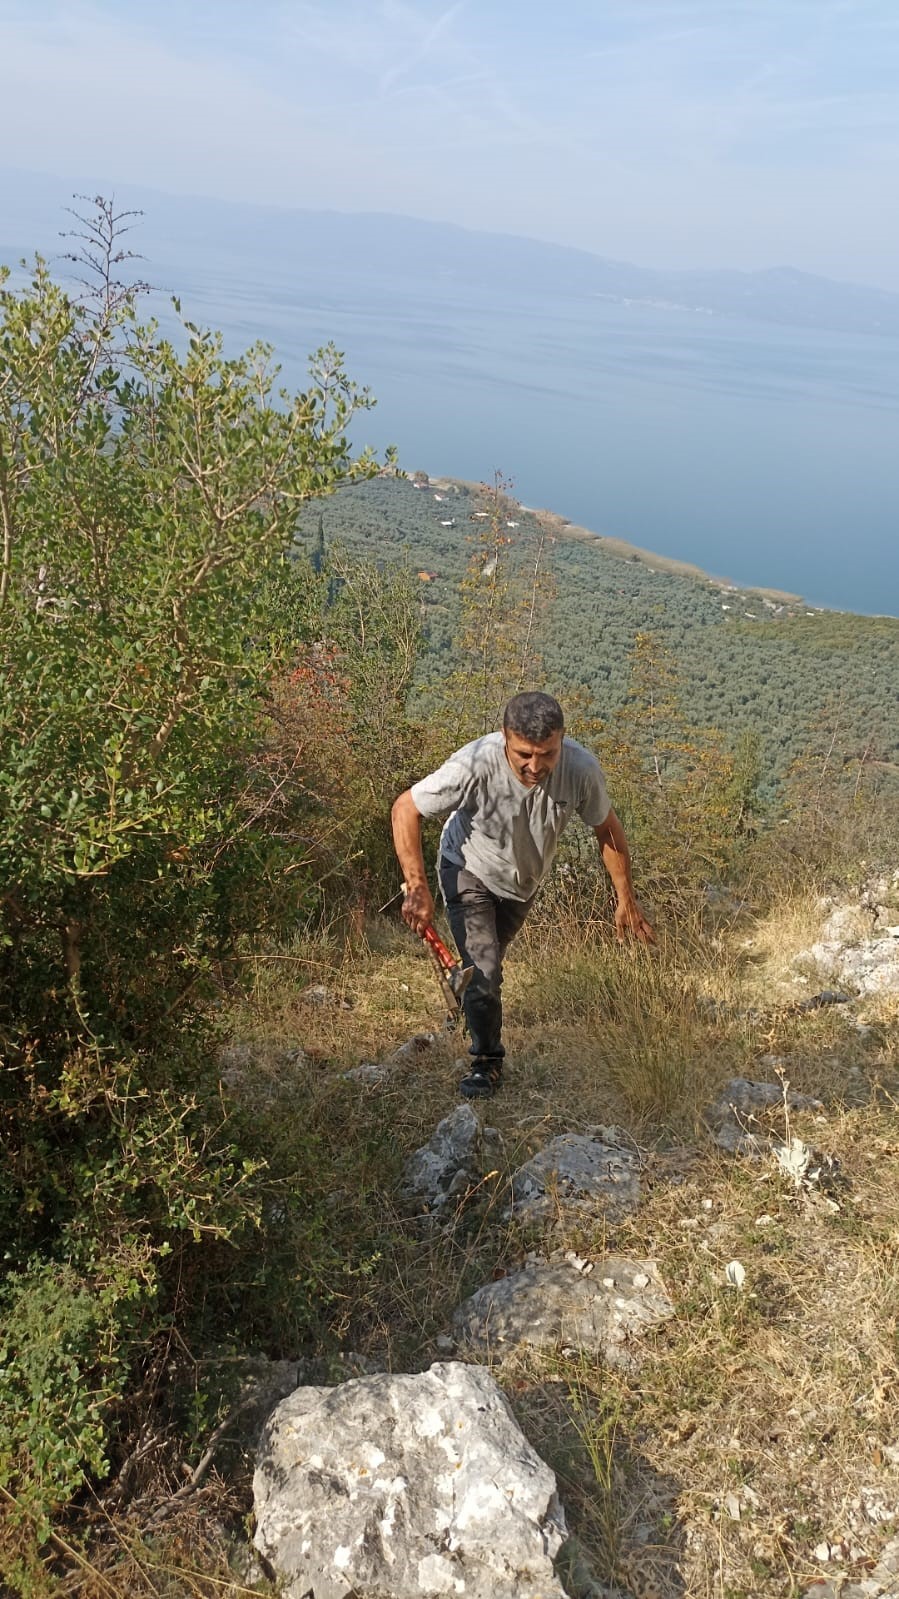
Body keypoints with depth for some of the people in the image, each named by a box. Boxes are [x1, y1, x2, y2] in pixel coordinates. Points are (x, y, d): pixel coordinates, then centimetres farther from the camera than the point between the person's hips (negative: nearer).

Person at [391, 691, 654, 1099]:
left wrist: (626, 900, -6)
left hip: (524, 879, 4)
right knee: (483, 971, -15)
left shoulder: (581, 769, -31)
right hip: (469, 870, -3)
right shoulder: (475, 766, -40)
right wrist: (417, 888, -33)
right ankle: (487, 1061, 8)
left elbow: (607, 828, -11)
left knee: (490, 957, 24)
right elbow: (405, 810, -27)